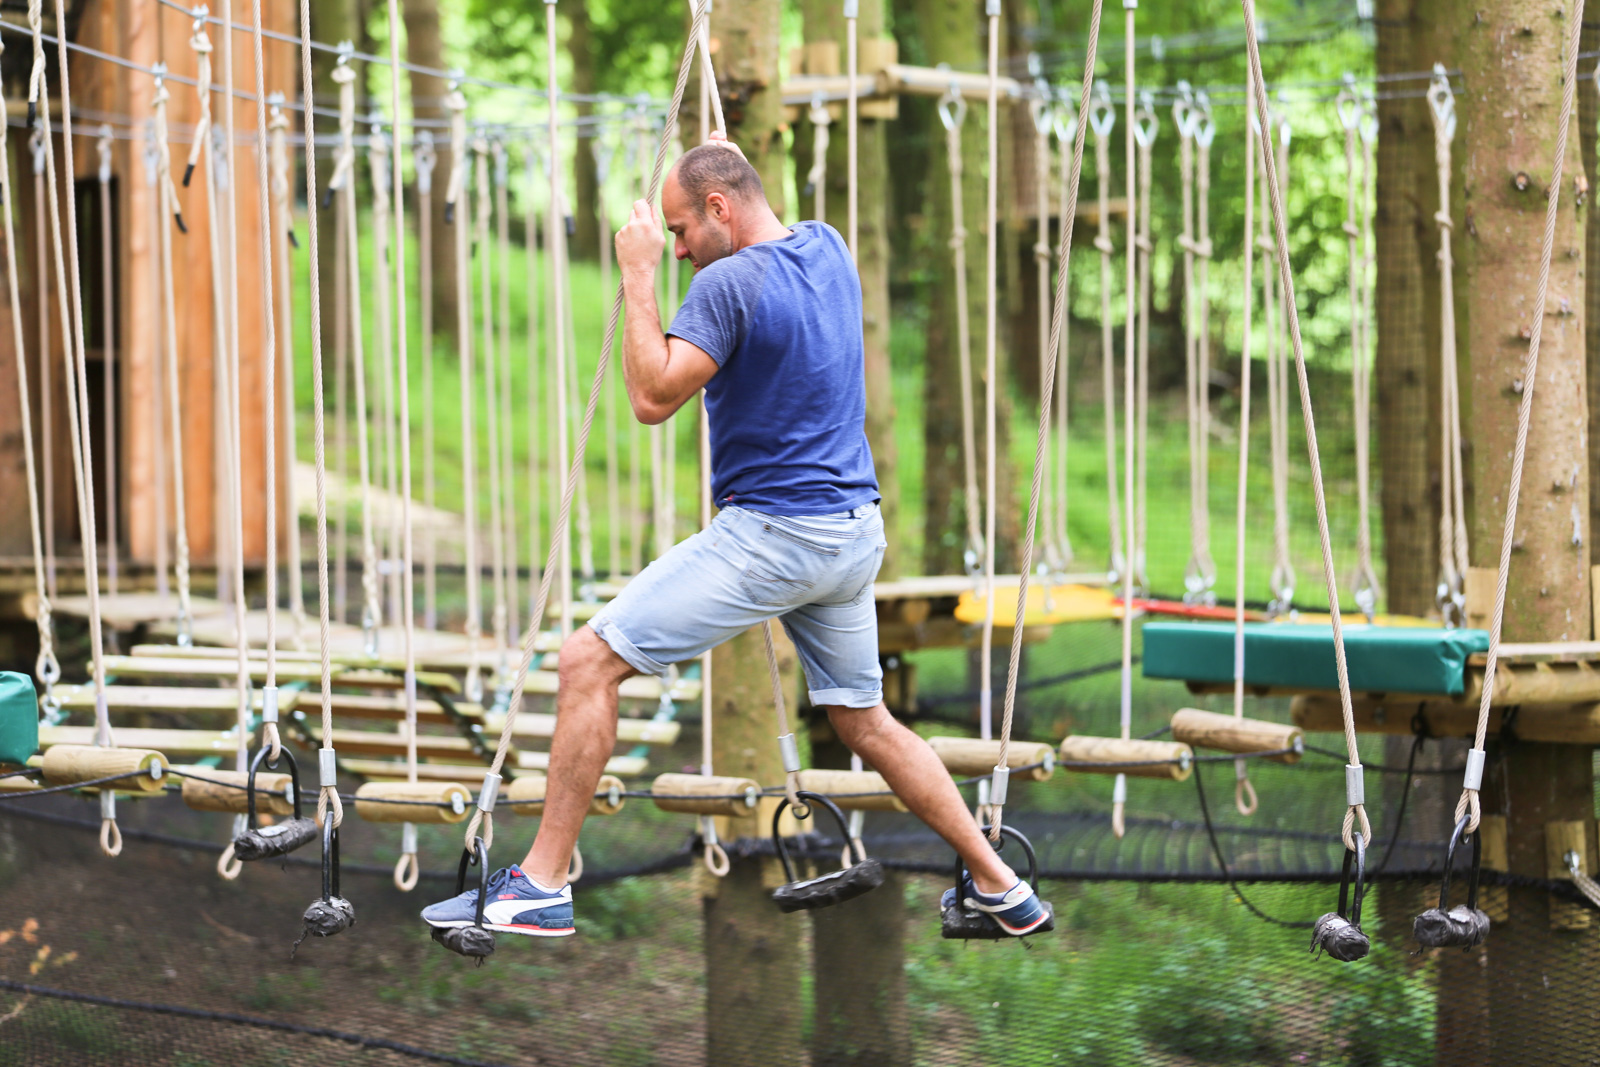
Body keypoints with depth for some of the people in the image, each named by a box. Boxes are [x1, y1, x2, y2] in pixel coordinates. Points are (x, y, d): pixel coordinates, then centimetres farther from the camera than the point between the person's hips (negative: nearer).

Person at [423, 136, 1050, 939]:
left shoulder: (730, 282, -16)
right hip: (854, 533, 9)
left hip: (771, 536, -9)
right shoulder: (829, 249, 8)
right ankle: (1000, 889, 22)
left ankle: (541, 886, -9)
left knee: (589, 661, -7)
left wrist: (639, 278, -12)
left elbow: (654, 398, -19)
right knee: (865, 722, 21)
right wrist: (723, 156, 36)